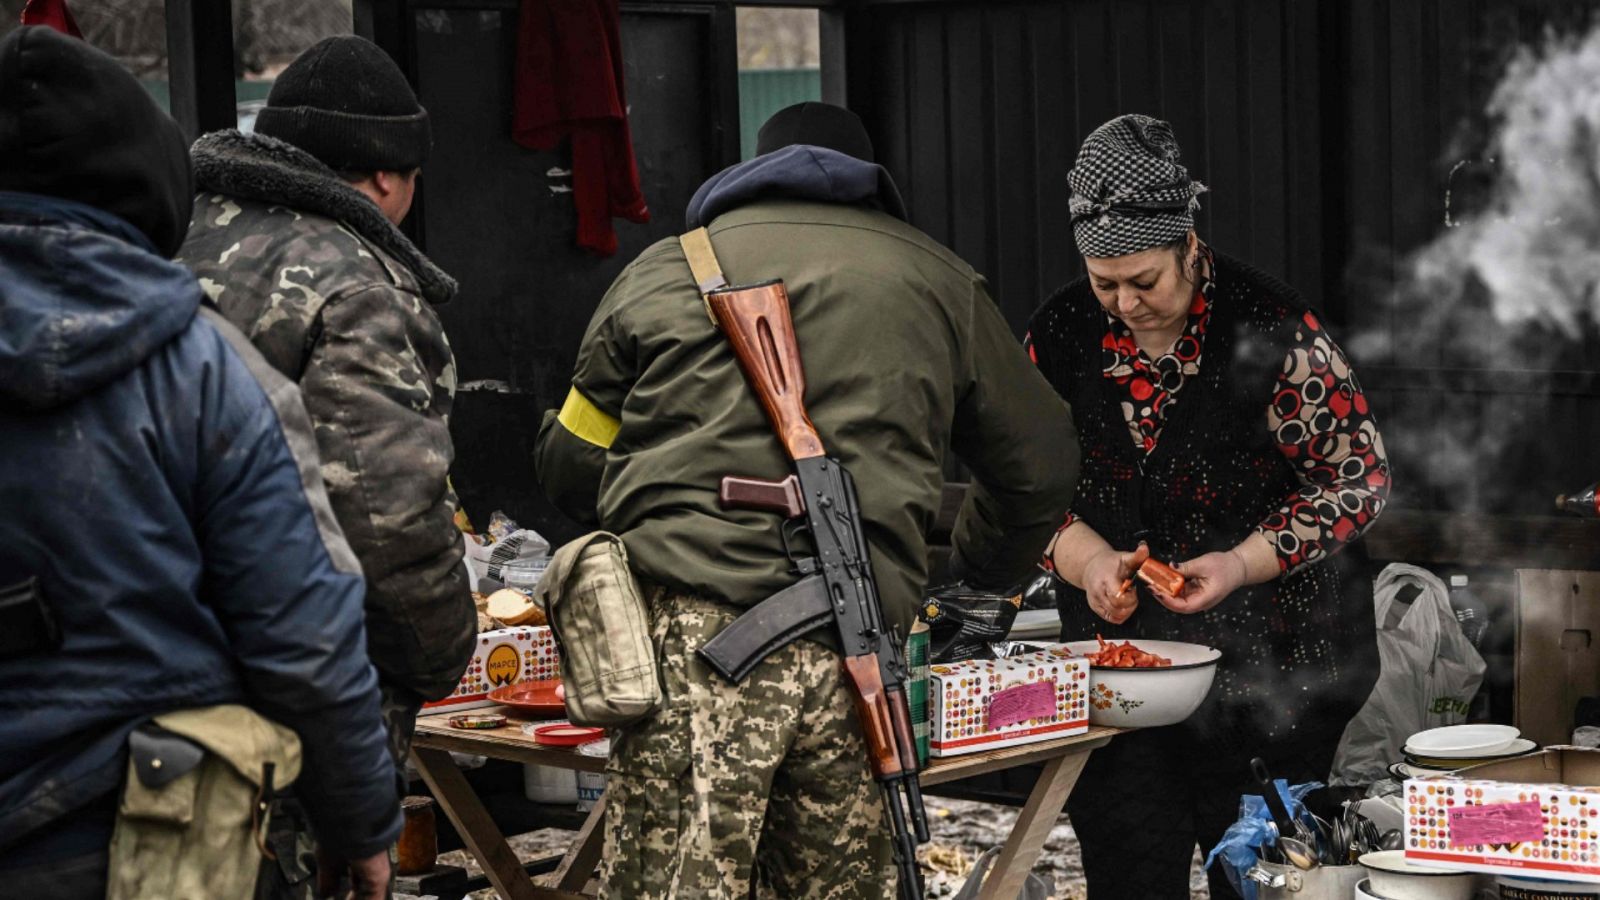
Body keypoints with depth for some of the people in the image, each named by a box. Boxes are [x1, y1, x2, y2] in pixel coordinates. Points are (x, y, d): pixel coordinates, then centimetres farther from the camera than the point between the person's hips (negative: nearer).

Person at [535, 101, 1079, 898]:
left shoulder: (662, 270, 18)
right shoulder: (937, 283, 21)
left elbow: (569, 470, 22)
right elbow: (1040, 462, 28)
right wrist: (976, 574, 47)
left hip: (693, 632, -2)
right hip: (854, 650, 2)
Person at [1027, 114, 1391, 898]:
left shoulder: (1271, 330, -12)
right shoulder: (1060, 335, 0)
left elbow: (1359, 476, -7)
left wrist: (1244, 563, -17)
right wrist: (1087, 559, -11)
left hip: (1267, 659, -3)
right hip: (1115, 652, 3)